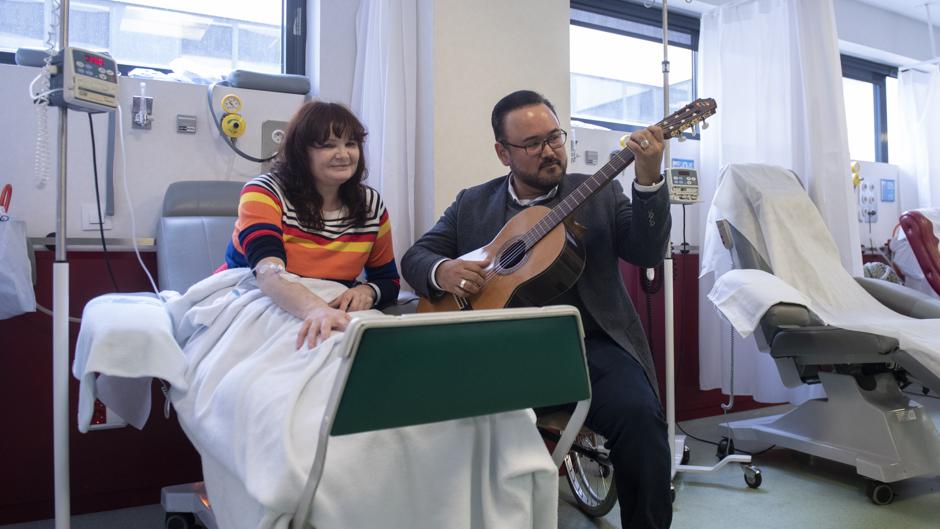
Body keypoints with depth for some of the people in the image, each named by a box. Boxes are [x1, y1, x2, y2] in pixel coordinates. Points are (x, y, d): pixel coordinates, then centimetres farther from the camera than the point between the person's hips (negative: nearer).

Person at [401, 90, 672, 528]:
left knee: (638, 415, -28)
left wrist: (648, 180, -14)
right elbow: (415, 255, 13)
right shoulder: (472, 205, 14)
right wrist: (441, 271, -11)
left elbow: (647, 253, 1)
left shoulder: (600, 194, 12)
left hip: (589, 344, 0)